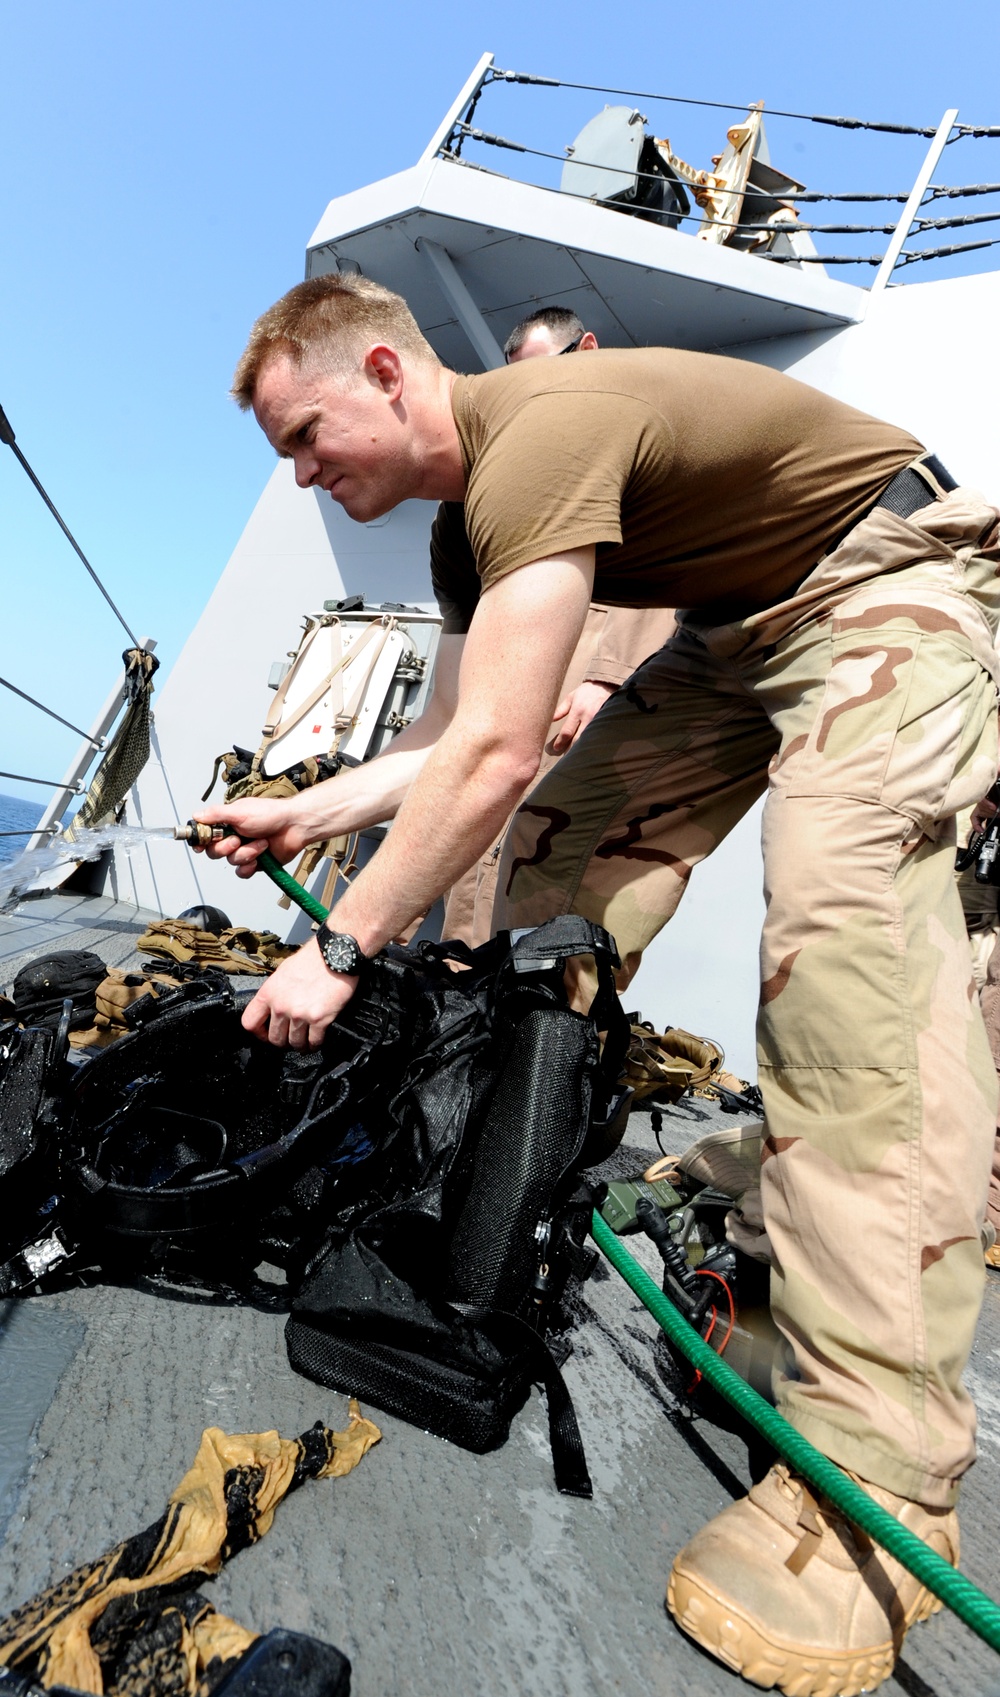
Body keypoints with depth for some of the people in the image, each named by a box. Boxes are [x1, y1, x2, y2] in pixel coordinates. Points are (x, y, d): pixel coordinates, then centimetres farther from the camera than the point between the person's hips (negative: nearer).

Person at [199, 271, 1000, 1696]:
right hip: (738, 622, 9)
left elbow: (497, 754, -35)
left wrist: (341, 947, -26)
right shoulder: (472, 513, 3)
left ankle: (878, 1478, -23)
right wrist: (303, 815, 4)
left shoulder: (542, 429, -27)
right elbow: (452, 744, 7)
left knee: (843, 927, -29)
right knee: (558, 852, -3)